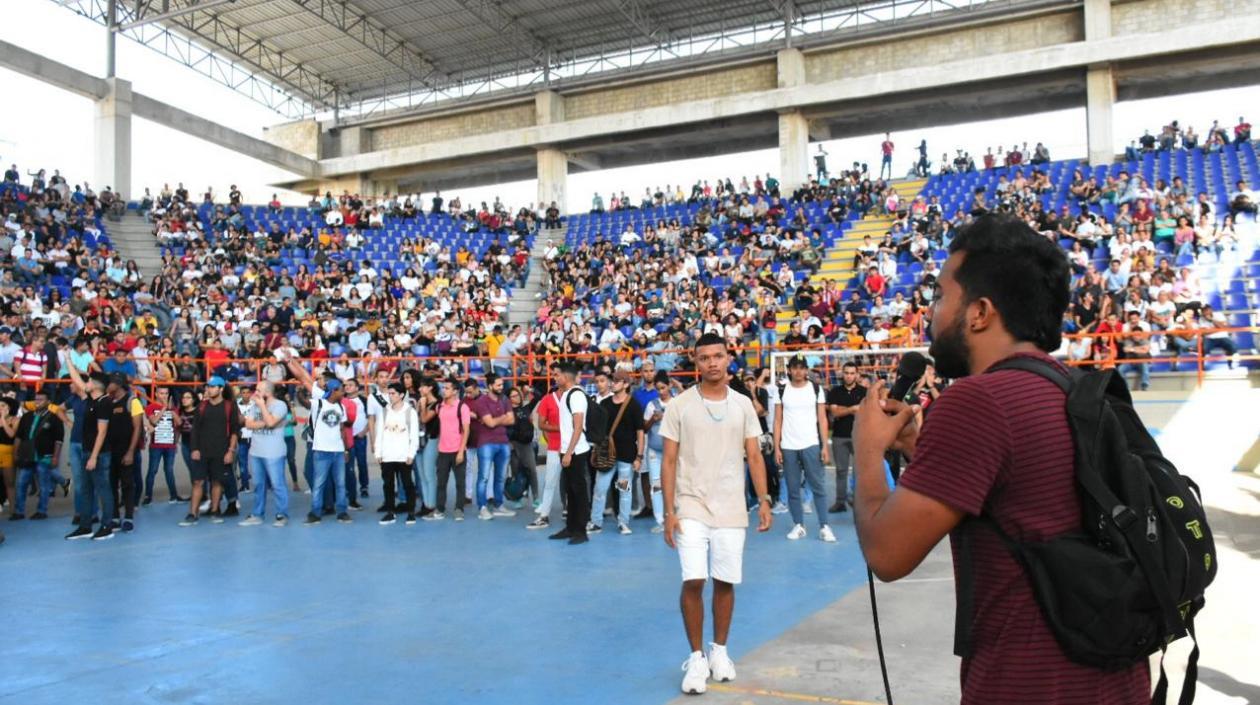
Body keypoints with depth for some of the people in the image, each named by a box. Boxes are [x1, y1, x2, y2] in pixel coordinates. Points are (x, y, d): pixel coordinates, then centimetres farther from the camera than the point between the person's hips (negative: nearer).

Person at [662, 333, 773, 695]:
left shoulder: (743, 404, 4)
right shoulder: (679, 405, -3)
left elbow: (754, 457, 6)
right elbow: (669, 461, -2)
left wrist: (764, 500, -4)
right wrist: (669, 511, -8)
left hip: (731, 510, 2)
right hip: (691, 507, -2)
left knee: (726, 582, 9)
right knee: (693, 581, -9)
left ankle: (719, 651, 28)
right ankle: (696, 658, 8)